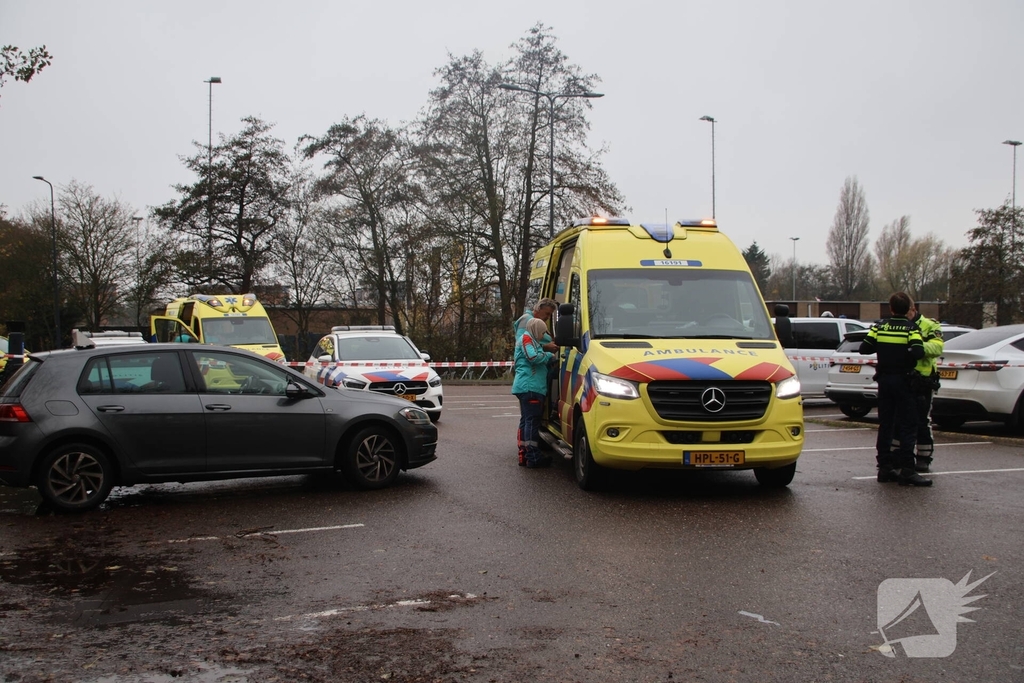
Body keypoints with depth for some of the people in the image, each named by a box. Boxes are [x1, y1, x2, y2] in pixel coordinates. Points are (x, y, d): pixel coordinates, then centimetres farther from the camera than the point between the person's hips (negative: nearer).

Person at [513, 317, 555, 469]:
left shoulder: (530, 340, 27)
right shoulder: (527, 338, -5)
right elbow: (533, 357, -19)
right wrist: (549, 355, -5)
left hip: (527, 387, 11)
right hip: (530, 386, -11)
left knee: (526, 421, 12)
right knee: (532, 422, -12)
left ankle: (524, 455, 16)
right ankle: (533, 457, -13)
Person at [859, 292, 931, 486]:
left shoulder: (879, 327, 1)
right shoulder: (911, 329, -10)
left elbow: (864, 348, -2)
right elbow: (918, 352, -23)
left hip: (884, 380, 4)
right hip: (903, 381, -4)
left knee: (885, 425, 11)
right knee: (908, 426, -2)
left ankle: (885, 467, 13)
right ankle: (907, 470, -6)